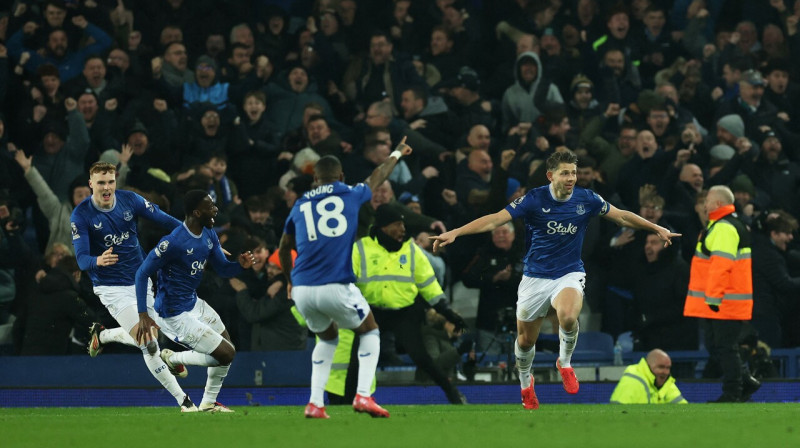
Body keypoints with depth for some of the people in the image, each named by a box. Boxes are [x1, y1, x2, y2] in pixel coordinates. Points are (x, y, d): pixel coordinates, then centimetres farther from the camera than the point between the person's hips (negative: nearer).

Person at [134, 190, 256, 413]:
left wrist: (241, 265, -14)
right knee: (226, 354, -9)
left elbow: (222, 269, 9)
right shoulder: (173, 242, -27)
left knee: (228, 347, 19)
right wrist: (143, 314, -27)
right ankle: (172, 358, 8)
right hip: (175, 315, -10)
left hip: (194, 303, 10)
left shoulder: (209, 235, 1)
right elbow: (142, 273, -22)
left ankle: (208, 403, 31)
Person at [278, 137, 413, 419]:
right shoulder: (350, 195, 9)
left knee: (327, 339, 28)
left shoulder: (300, 205, 16)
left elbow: (283, 249, 30)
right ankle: (363, 395, 3)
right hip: (336, 287, -4)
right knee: (370, 331, 21)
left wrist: (290, 281, 48)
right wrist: (397, 154, 51)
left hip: (302, 290, 4)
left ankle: (315, 403, 14)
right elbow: (377, 178, 30)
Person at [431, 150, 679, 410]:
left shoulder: (586, 200, -6)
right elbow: (495, 220, -17)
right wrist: (455, 233, -27)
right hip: (535, 278, 0)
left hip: (570, 274, 0)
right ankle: (525, 383, 41)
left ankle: (565, 363, -3)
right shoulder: (534, 199, -13)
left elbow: (622, 217, 10)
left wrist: (657, 229, 13)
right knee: (525, 340, 9)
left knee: (568, 316, -33)